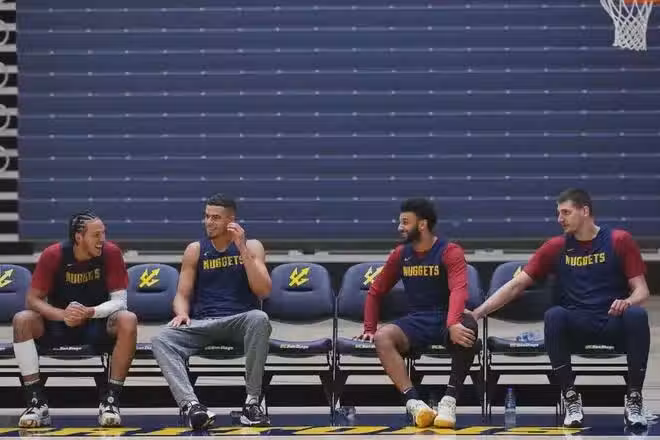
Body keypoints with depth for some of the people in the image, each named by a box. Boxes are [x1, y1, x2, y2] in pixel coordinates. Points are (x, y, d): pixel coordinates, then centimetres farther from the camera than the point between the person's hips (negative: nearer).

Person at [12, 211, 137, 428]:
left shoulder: (111, 253, -13)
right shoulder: (53, 255, -14)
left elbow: (119, 300, -13)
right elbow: (33, 299, -13)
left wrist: (90, 312, -34)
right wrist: (62, 315, -33)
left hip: (98, 324, 0)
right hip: (58, 325, 1)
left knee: (128, 320, -32)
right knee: (22, 320, -28)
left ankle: (110, 400, -25)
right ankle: (37, 402, -25)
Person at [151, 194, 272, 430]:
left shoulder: (252, 246, 5)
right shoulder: (195, 250, 10)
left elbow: (263, 291, -8)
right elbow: (183, 294, 9)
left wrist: (242, 249, -13)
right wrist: (182, 313, -15)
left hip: (240, 321, -2)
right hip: (202, 323, 2)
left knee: (259, 319, -38)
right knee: (161, 341, -27)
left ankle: (252, 401, -32)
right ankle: (190, 405, -47)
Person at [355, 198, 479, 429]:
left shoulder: (450, 252, -6)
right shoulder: (400, 254, 11)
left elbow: (459, 290, -23)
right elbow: (375, 292, 21)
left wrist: (453, 324, -41)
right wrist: (369, 329, 12)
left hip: (446, 321, -4)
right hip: (415, 322, 4)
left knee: (467, 328, -40)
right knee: (382, 337, -29)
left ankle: (449, 399, -33)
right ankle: (413, 401, -40)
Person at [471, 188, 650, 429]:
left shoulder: (619, 241, 2)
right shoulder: (555, 247, 8)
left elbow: (641, 290, 2)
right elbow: (516, 285, 8)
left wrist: (628, 301, -22)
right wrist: (478, 312, -1)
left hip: (614, 322, -2)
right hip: (576, 325, 2)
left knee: (637, 316, -36)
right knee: (554, 315, -33)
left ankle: (633, 400, -24)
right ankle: (571, 399, -24)